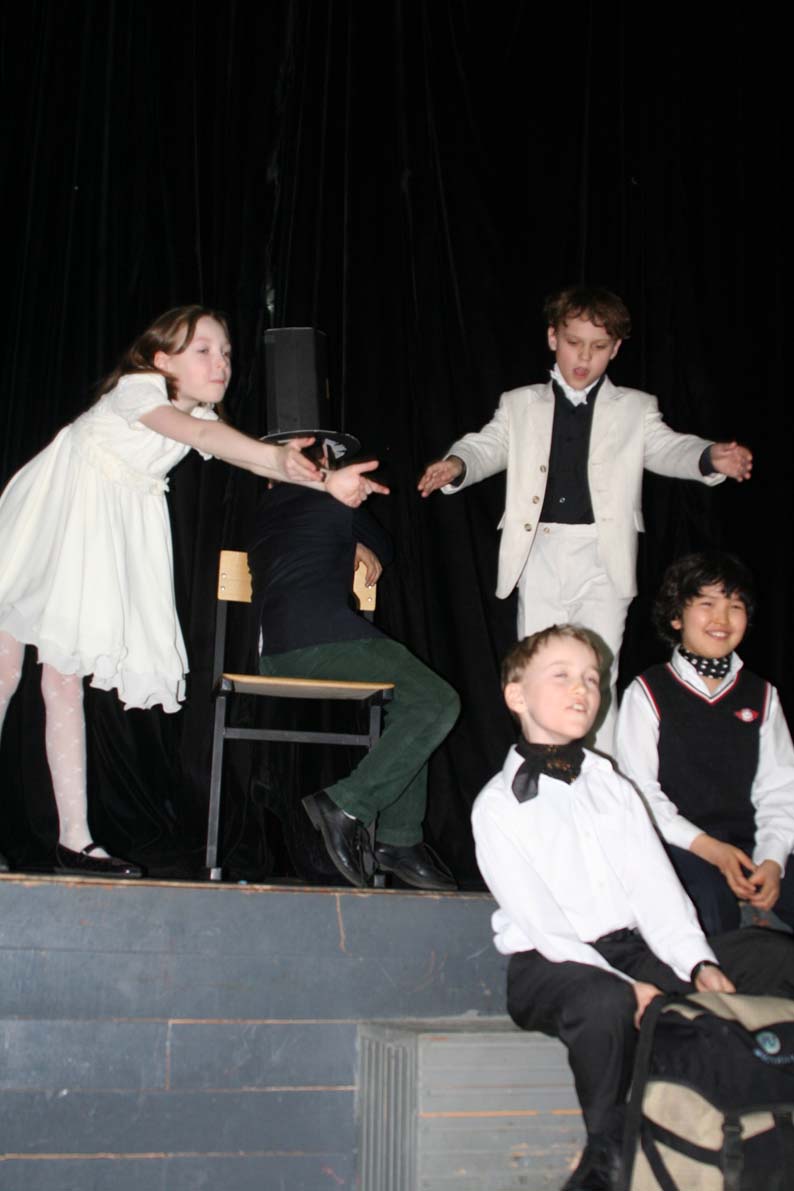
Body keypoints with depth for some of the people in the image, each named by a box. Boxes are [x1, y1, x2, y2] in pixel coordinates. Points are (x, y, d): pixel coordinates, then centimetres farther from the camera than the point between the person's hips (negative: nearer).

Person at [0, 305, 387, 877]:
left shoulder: (200, 415, 3)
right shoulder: (136, 389, -18)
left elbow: (242, 457, -12)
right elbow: (199, 433, -36)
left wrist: (325, 481, -27)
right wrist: (277, 455, -51)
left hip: (97, 540, 6)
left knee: (65, 682, 6)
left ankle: (75, 839, 4)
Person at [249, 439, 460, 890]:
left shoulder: (267, 507, 26)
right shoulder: (334, 499, 8)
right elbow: (383, 547, 25)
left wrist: (354, 546, 30)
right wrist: (365, 546, 43)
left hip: (276, 652, 8)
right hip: (324, 636, -8)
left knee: (411, 704, 18)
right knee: (438, 703, -10)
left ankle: (400, 839, 7)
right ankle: (348, 805, -19)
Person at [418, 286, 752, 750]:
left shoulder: (635, 409, 9)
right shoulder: (521, 405, 12)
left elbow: (668, 448, -5)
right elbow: (487, 445, 2)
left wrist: (712, 457, -27)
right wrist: (456, 464, -22)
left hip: (602, 558, -1)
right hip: (540, 555, 1)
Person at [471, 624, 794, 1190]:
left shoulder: (614, 788, 15)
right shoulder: (498, 805, -3)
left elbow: (655, 889, 5)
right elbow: (536, 920, -12)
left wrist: (698, 963, -13)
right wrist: (628, 988, -21)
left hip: (634, 949, 6)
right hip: (551, 964, -5)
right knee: (605, 1002, -39)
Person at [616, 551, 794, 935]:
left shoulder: (761, 696, 13)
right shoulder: (647, 693, 1)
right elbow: (639, 792, -5)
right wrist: (709, 848, -14)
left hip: (745, 842, 4)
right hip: (675, 843, -4)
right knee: (714, 909, -32)